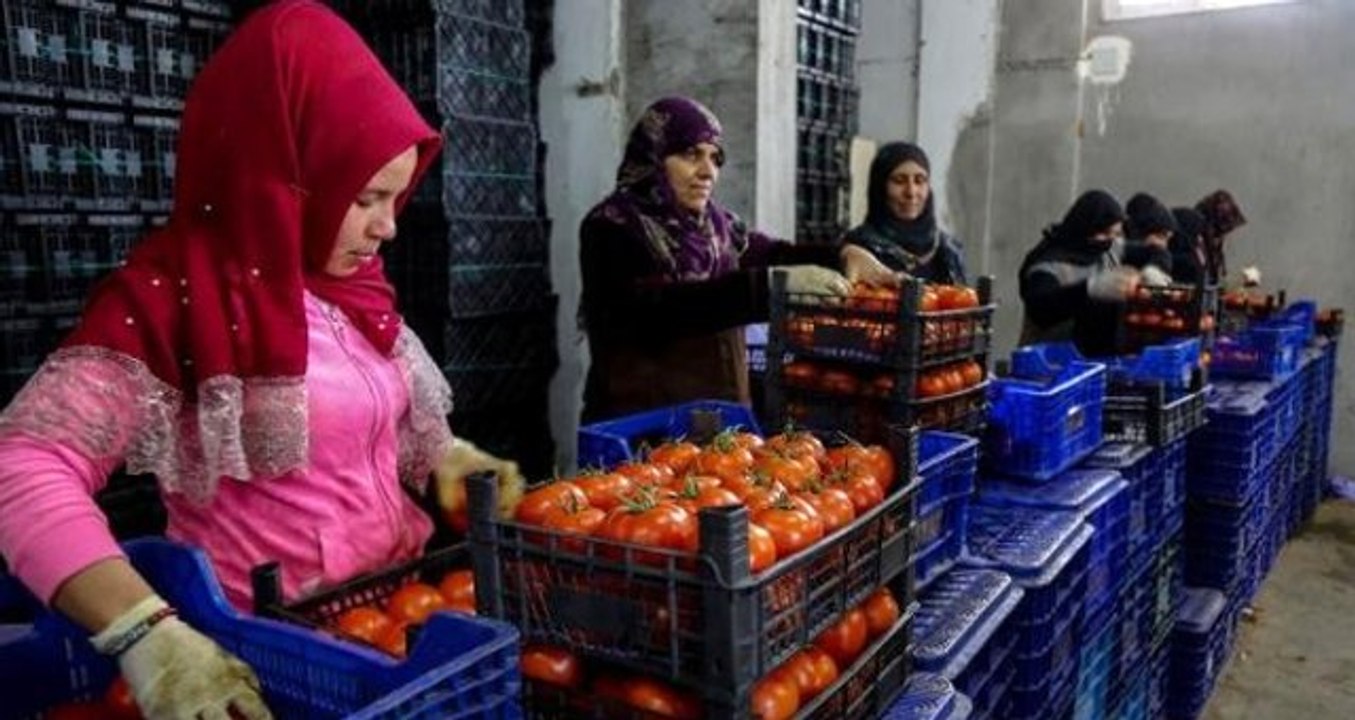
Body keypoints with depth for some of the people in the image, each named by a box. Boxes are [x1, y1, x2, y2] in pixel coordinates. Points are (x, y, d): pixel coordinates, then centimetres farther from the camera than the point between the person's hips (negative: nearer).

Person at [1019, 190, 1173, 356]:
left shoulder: (1111, 250, 8)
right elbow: (1040, 308, -34)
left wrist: (1152, 270, -5)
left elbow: (1157, 253, 20)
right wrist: (1093, 288, -46)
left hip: (1103, 357, 7)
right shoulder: (1049, 264, -16)